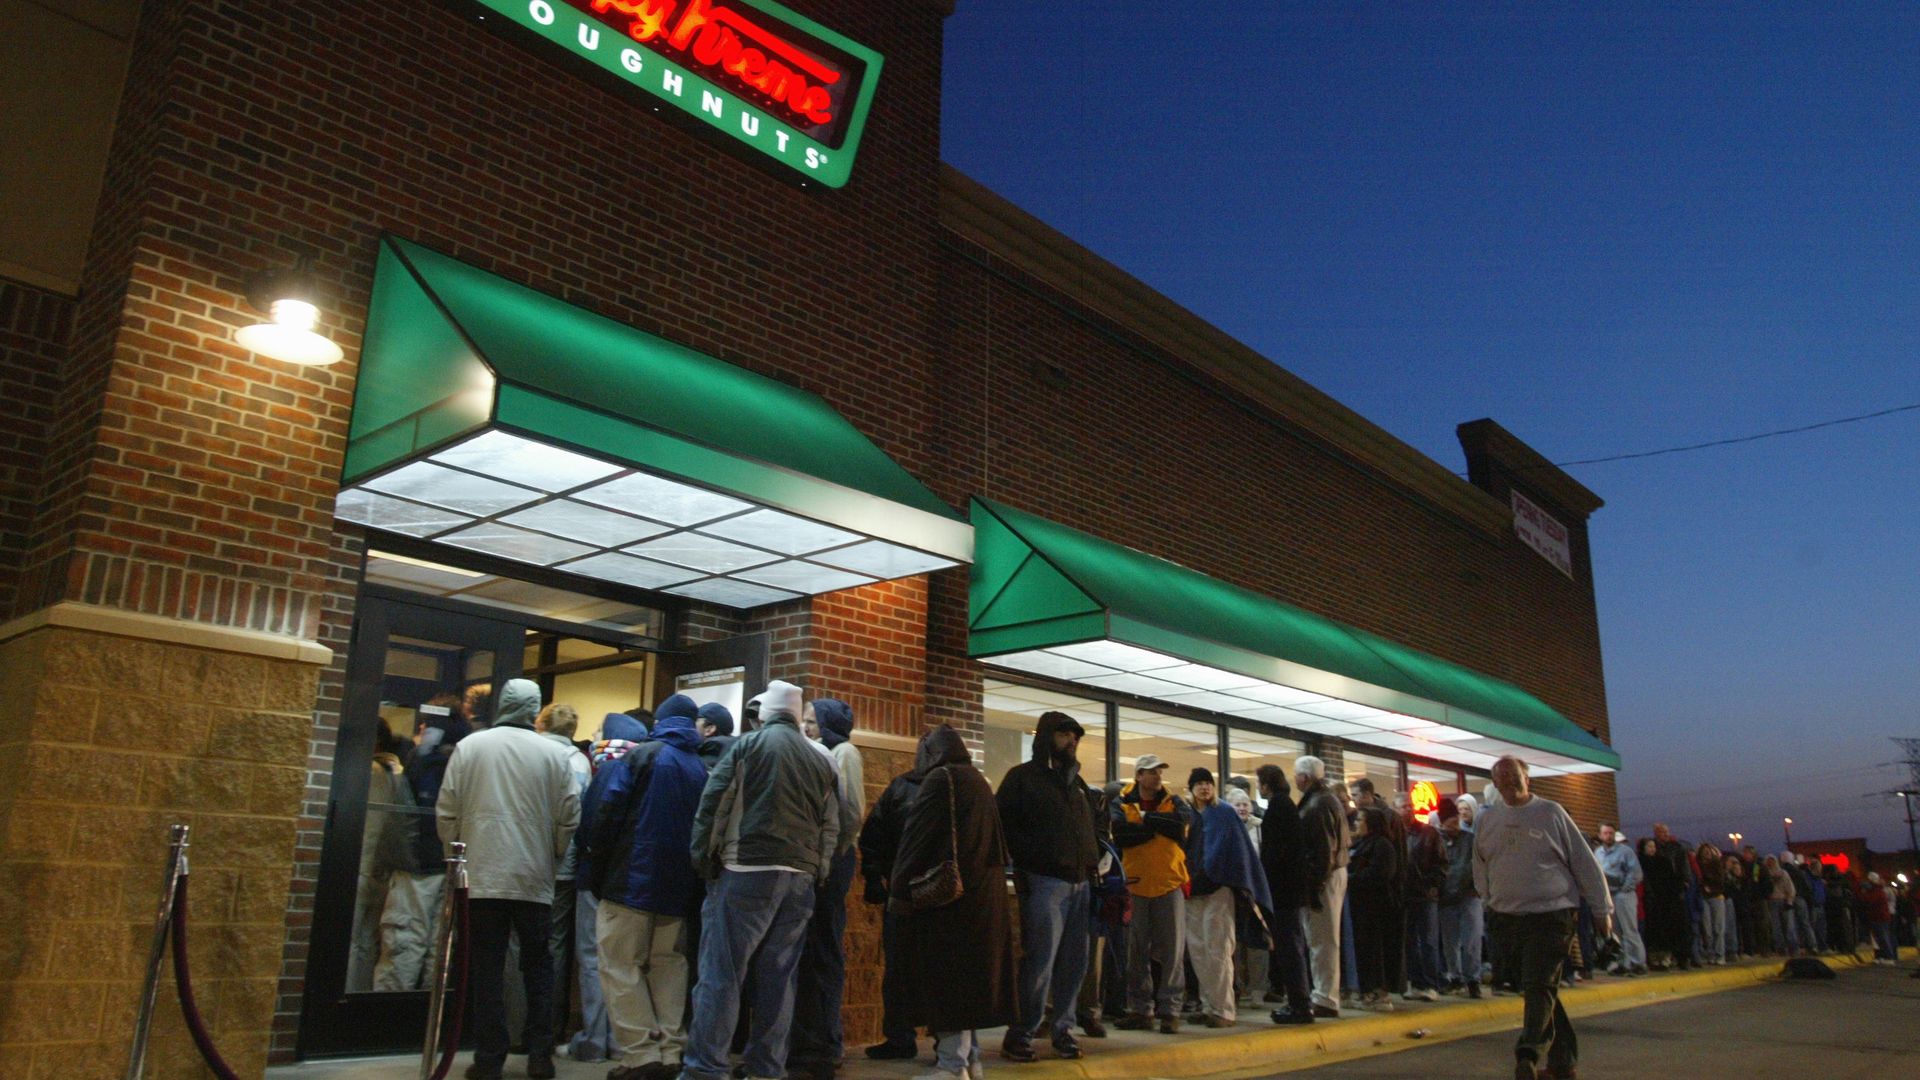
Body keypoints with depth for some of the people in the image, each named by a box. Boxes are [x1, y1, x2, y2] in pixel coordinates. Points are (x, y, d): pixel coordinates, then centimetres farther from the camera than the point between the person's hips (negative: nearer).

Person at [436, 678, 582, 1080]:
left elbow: (446, 812, 2)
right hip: (535, 878, 0)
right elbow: (569, 817, -1)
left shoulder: (469, 747, 0)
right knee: (537, 968, 11)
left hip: (482, 876, 0)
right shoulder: (556, 753, -3)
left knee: (488, 970, 7)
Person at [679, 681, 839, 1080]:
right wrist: (817, 873, 16)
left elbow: (713, 804, -4)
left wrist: (703, 859, 3)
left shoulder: (748, 745, 0)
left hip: (746, 871, -5)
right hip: (800, 877, 5)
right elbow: (832, 825, 13)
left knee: (721, 971, -2)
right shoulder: (821, 760, 15)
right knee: (778, 975, 10)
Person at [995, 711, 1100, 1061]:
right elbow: (1003, 823, -7)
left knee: (1073, 963, 7)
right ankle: (1019, 1035, 2)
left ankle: (1063, 1029, 18)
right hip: (1044, 882, -6)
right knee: (1039, 962, -8)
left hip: (1080, 883, 7)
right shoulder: (1023, 777, 0)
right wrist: (1027, 861, -14)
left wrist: (1093, 863, 13)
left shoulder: (1076, 781, 21)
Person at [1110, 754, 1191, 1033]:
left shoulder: (1172, 801, 6)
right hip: (1136, 886, 0)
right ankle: (1140, 1009, 17)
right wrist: (1160, 826, -13)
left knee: (1172, 951, 1)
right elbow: (1121, 833, -18)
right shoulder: (1121, 804, 2)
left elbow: (1184, 818, -17)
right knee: (1137, 952, 7)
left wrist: (1146, 818, -12)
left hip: (1170, 885, 0)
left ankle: (1170, 1010, 9)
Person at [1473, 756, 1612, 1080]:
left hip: (1551, 916, -4)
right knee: (1540, 989, 10)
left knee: (1540, 987, -14)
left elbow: (1584, 862, 1)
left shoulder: (1550, 813, -2)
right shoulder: (1487, 820, 8)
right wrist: (1490, 903, 15)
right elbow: (1480, 868, 20)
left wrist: (1602, 910, 2)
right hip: (1507, 919, 4)